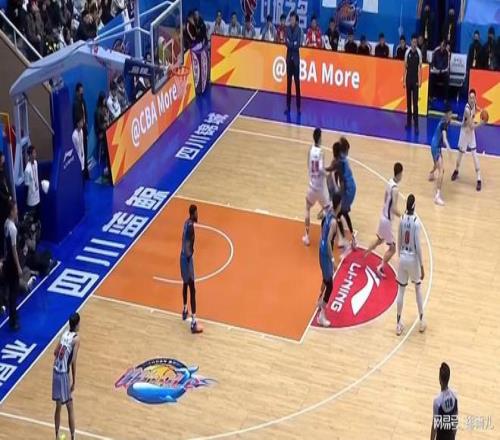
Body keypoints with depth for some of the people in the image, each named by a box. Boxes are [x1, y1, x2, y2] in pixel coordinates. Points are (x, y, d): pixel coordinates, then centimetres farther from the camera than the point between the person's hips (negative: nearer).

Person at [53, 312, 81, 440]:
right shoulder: (76, 338, -10)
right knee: (70, 409, 4)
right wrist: (74, 382, -12)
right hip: (64, 374, -6)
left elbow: (55, 352, 12)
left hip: (56, 372, 6)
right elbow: (73, 361, -16)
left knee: (58, 407, 18)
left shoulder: (64, 334, 8)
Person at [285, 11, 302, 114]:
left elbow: (298, 44, -14)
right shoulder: (287, 29, 4)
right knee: (288, 82, 7)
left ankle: (298, 107, 2)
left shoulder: (299, 30, -8)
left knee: (297, 82, -3)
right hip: (289, 57, 4)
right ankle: (288, 106, 12)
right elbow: (287, 42, -4)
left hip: (296, 57, -4)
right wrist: (293, 44, -19)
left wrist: (291, 44, -10)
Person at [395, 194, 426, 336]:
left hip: (402, 257, 3)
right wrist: (422, 265, -10)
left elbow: (399, 242, 6)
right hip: (413, 258, -3)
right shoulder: (416, 222, -18)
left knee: (401, 290, 9)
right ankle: (421, 321, 23)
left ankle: (398, 324, 14)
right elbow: (418, 246, -17)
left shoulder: (402, 219, -4)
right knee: (418, 288, 17)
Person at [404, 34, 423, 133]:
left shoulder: (419, 52, -6)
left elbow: (420, 67, -2)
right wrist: (404, 80, 3)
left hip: (415, 80, -3)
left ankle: (416, 125, -4)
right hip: (408, 79, 3)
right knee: (408, 101, 10)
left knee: (415, 102, -5)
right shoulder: (407, 52, 0)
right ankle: (408, 122, 20)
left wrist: (420, 80, -7)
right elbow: (405, 66, 5)